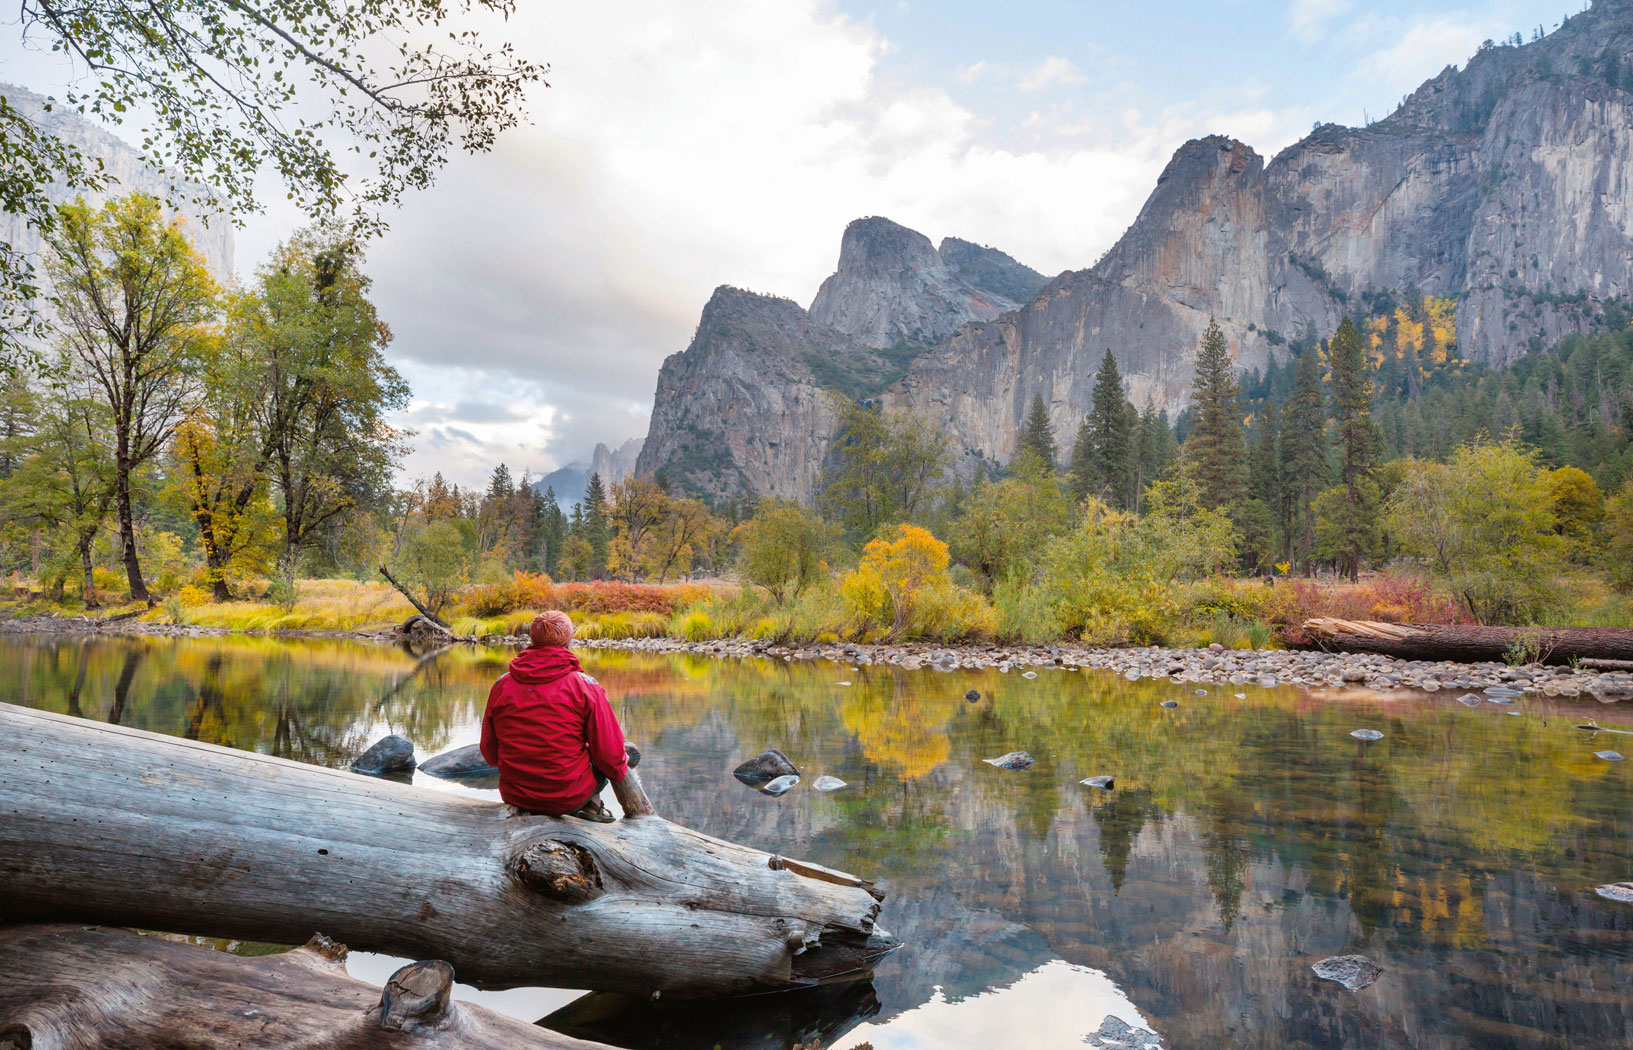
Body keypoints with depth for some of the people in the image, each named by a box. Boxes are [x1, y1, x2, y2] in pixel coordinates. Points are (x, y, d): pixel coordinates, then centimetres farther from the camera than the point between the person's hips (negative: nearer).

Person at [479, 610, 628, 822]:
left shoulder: (501, 685, -3)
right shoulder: (585, 686, -13)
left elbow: (490, 753, 7)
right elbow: (609, 754, -9)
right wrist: (620, 771, 14)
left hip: (513, 796, 5)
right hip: (568, 799, -4)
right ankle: (591, 805, 12)